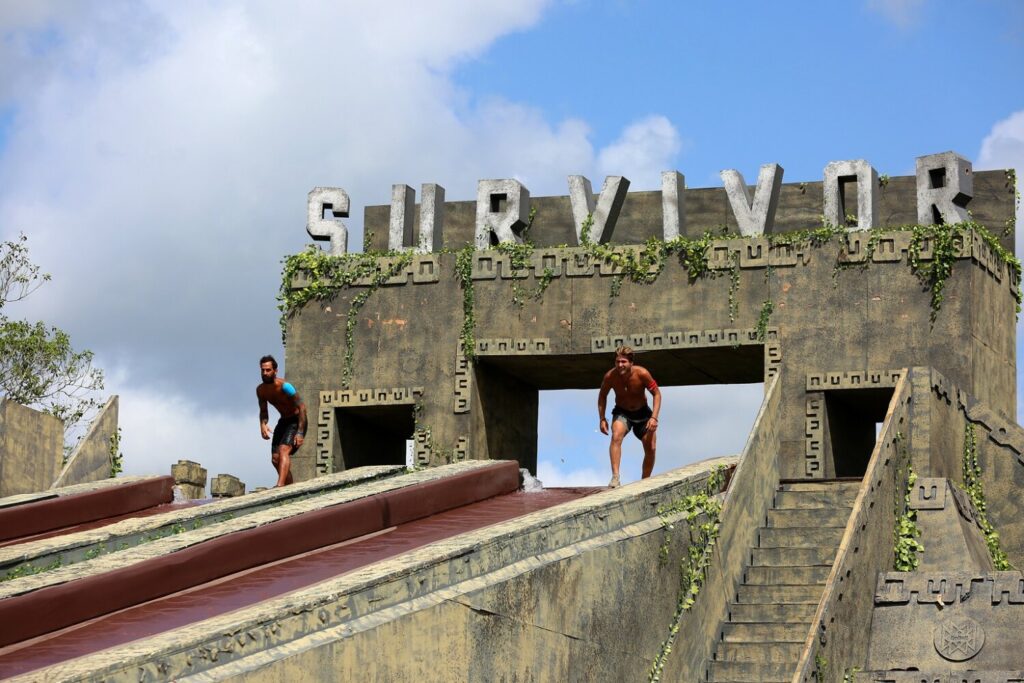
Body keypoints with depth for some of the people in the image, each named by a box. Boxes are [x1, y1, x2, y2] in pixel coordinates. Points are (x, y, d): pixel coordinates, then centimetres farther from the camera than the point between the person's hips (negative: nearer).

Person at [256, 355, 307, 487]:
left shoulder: (284, 386, -26)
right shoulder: (260, 390, -4)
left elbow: (302, 408, -26)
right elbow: (263, 411, 9)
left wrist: (300, 433, -31)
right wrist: (263, 425, -14)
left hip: (296, 421, -8)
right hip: (283, 421, 8)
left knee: (283, 450, -28)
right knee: (275, 459, 5)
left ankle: (280, 486, -40)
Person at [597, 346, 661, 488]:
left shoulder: (642, 374, -26)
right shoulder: (610, 376, -22)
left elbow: (657, 394, -13)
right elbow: (602, 395, -2)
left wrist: (654, 418, -22)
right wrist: (602, 419, -7)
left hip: (642, 412, 1)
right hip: (622, 412, -1)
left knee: (651, 448, -2)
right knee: (616, 437, -31)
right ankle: (615, 477, -35)